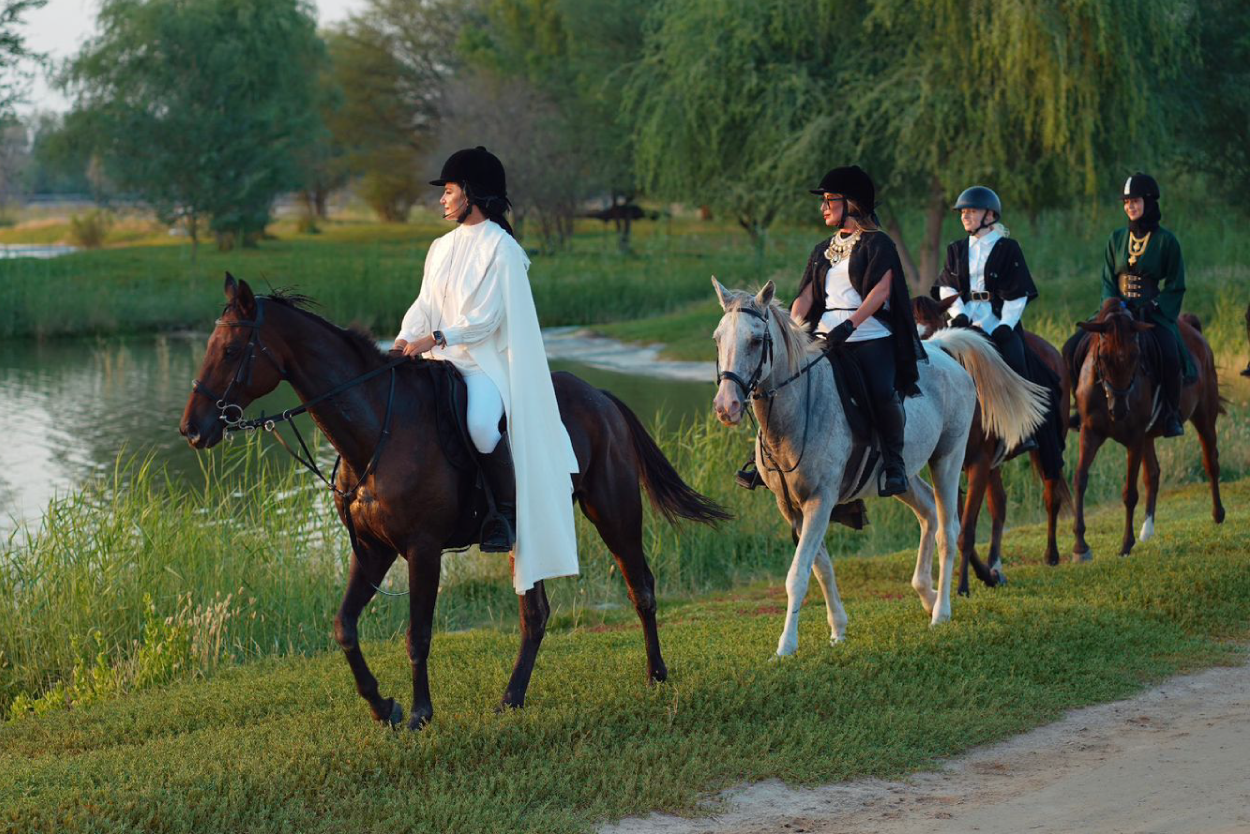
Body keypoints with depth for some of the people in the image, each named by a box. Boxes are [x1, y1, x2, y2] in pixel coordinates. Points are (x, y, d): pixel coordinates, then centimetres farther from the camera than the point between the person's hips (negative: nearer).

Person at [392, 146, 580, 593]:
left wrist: (437, 338, -22)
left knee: (480, 423, -35)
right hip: (443, 359, 8)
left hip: (488, 361, -8)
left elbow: (485, 317, -14)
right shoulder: (442, 247, 15)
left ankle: (508, 509, -14)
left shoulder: (500, 247, -8)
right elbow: (425, 304, 11)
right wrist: (406, 338, -8)